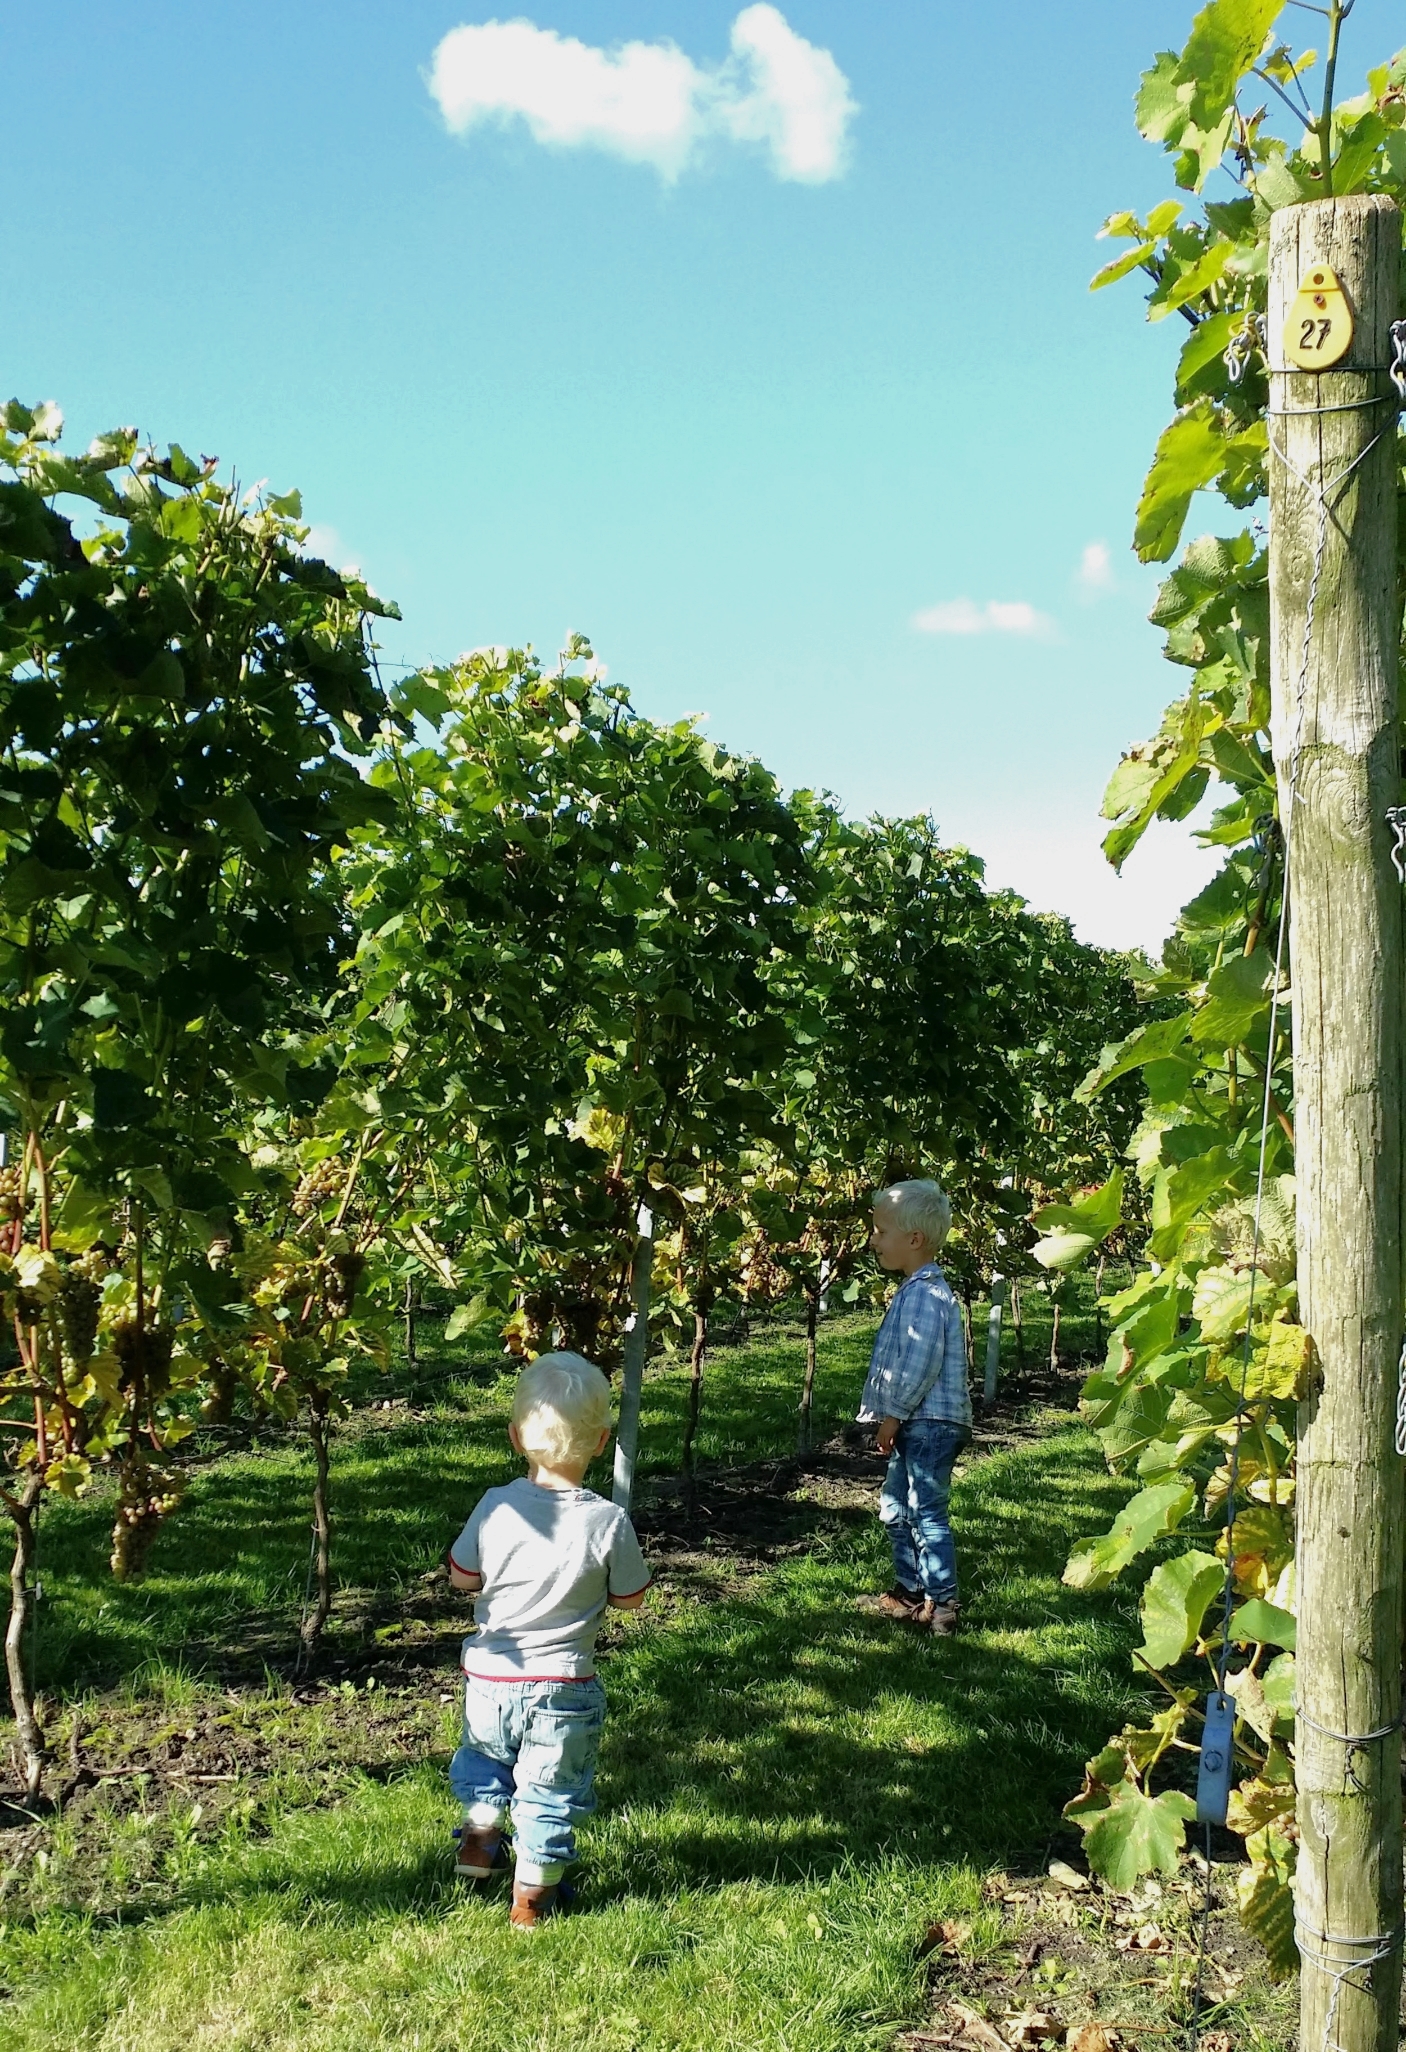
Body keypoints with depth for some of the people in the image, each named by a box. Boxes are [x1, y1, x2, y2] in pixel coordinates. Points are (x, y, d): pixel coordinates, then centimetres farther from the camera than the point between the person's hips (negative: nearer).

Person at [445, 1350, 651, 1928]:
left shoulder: (496, 1507, -14)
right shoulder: (609, 1523, -18)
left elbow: (460, 1577, 0)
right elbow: (630, 1599, -4)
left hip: (490, 1678, 1)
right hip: (564, 1689, -1)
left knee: (484, 1757, 30)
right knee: (551, 1791, 16)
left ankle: (478, 1838, 42)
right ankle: (533, 1893, 25)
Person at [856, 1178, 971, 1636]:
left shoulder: (925, 1295, -19)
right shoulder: (914, 1291, 14)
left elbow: (920, 1366, -24)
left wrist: (892, 1416, -15)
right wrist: (892, 1418, 16)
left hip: (930, 1423, -11)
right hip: (914, 1426, 11)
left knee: (926, 1514, -7)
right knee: (896, 1509, 19)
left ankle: (942, 1603, -2)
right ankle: (909, 1593, 29)